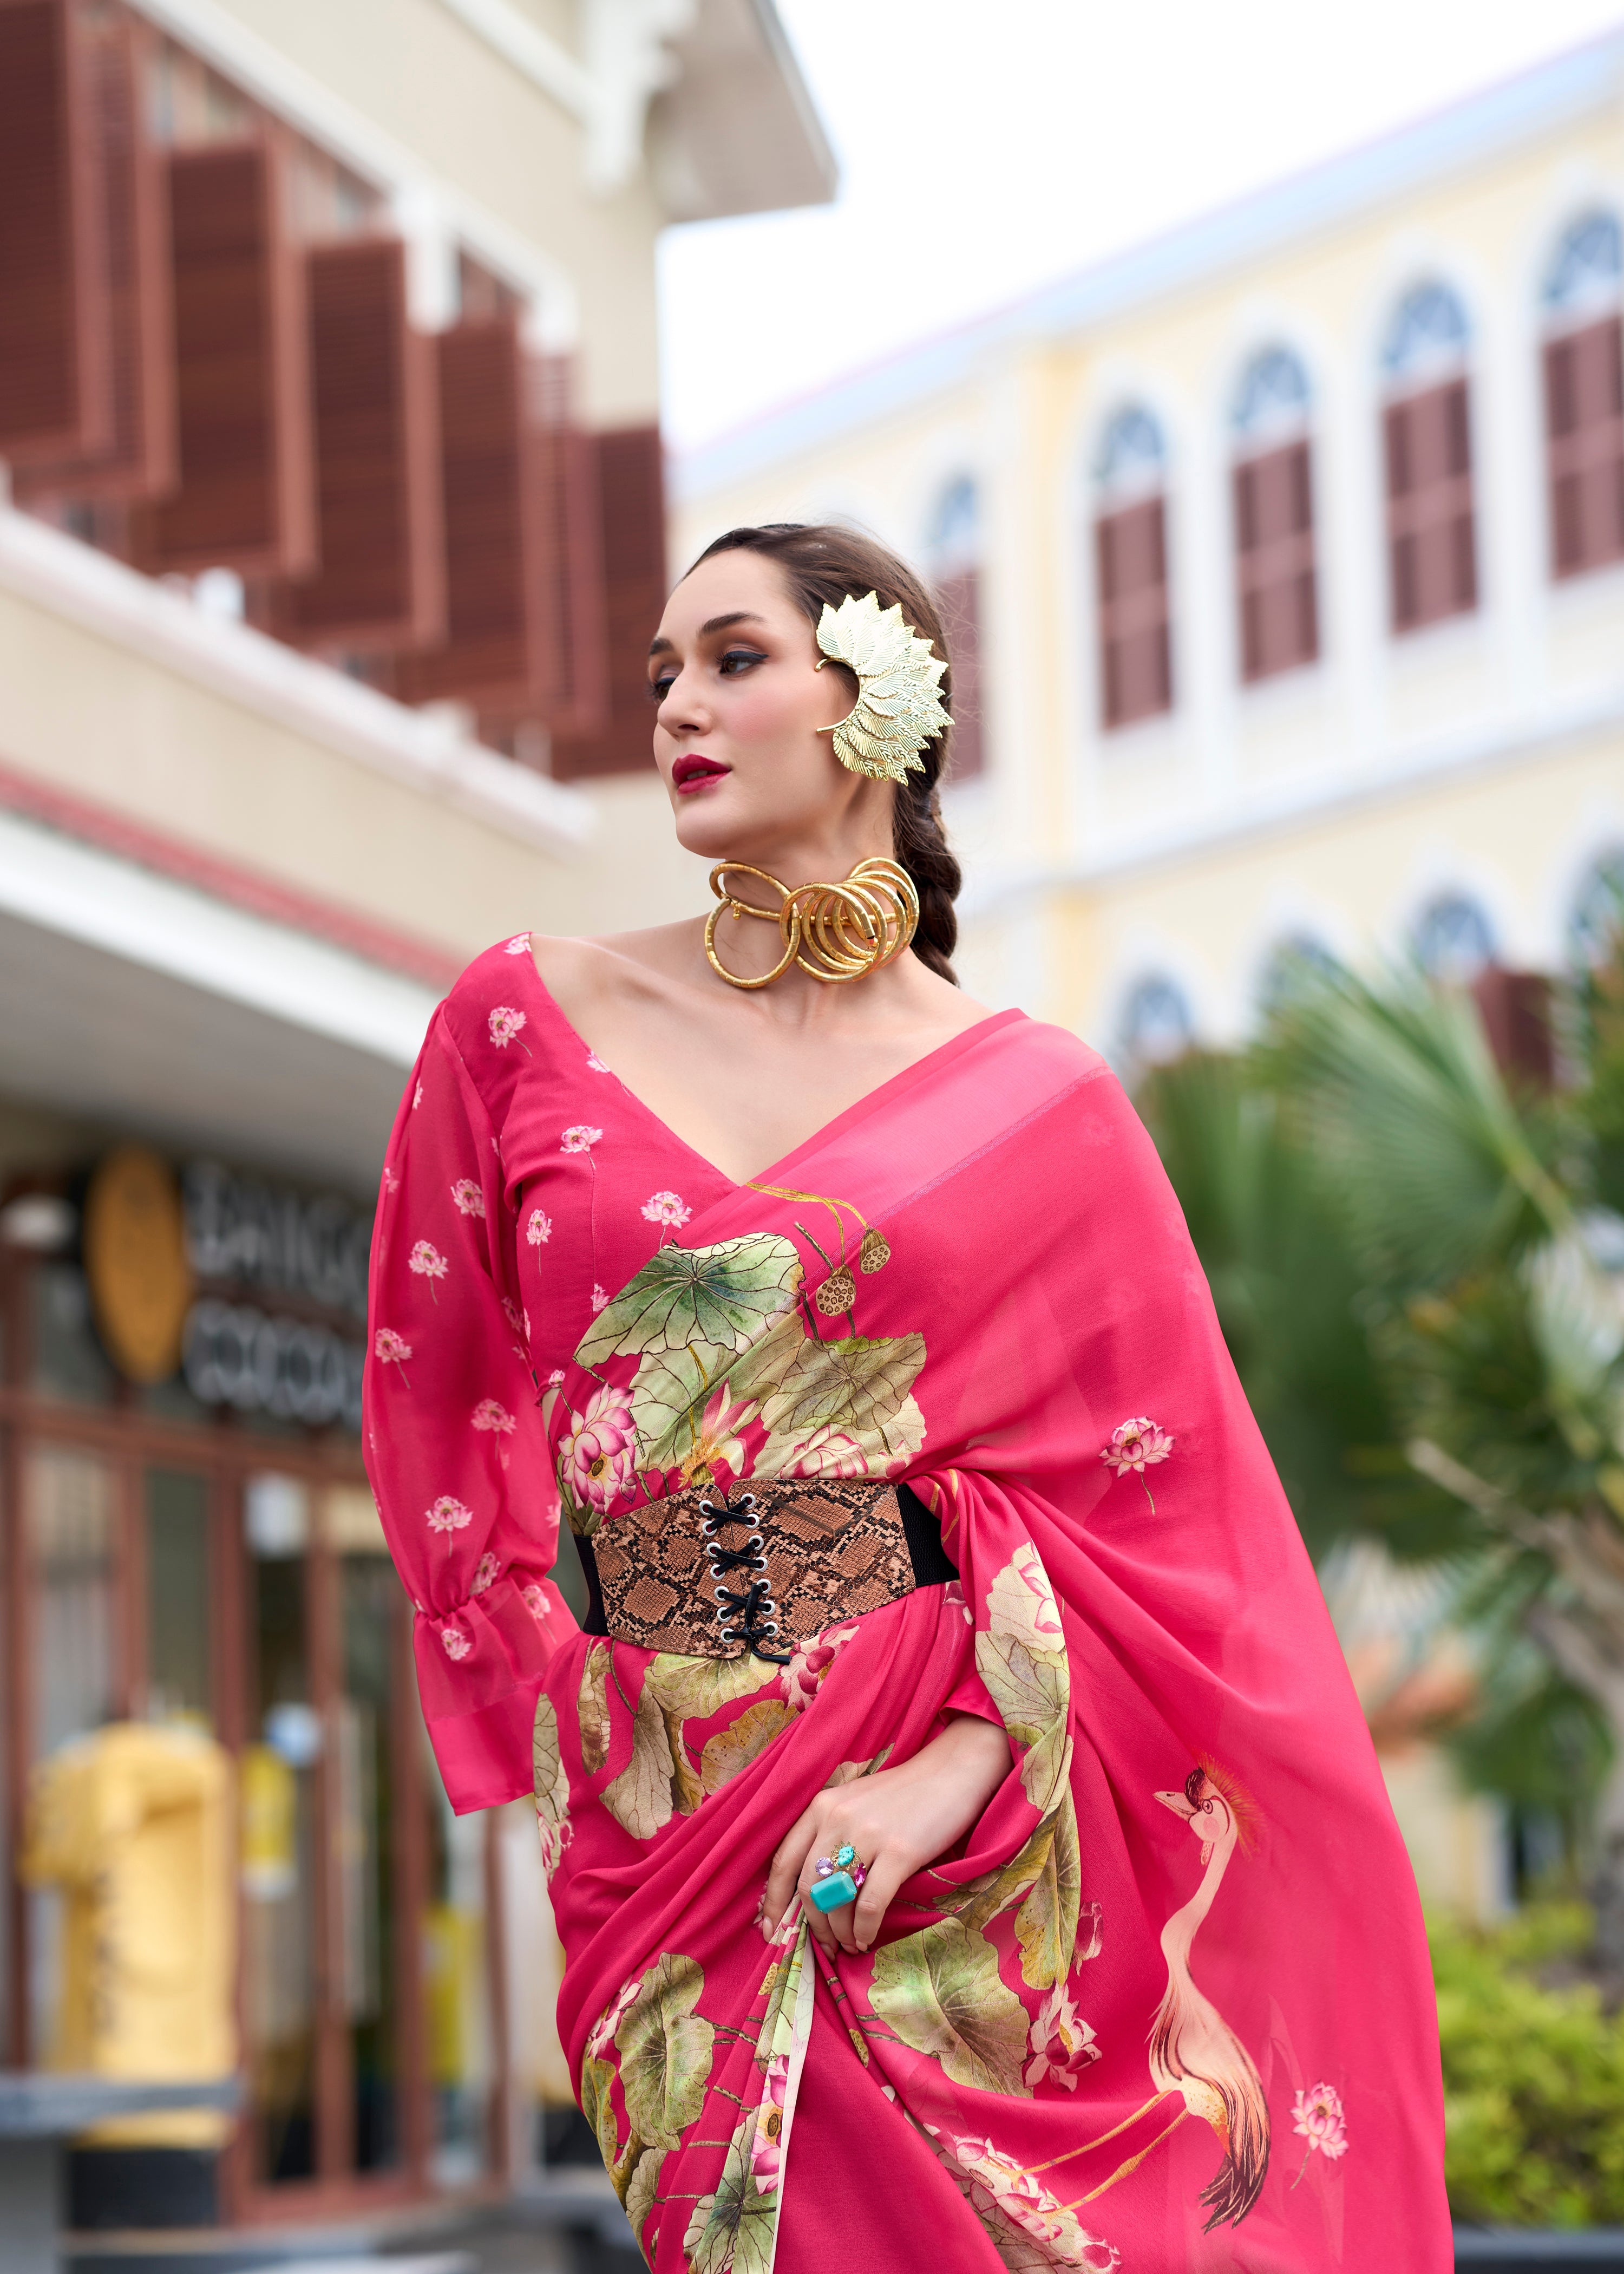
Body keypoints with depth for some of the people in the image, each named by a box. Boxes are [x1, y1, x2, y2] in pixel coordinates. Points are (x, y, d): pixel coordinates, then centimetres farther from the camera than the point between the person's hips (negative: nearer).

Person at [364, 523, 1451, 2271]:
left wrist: (961, 1767, -14)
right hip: (668, 1827, 1)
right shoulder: (525, 1023, 5)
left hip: (966, 1841, -1)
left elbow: (1160, 1506, -1)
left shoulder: (1037, 1108, 1)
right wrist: (557, 1731, 8)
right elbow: (440, 1407, 12)